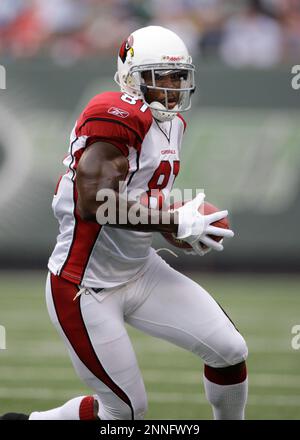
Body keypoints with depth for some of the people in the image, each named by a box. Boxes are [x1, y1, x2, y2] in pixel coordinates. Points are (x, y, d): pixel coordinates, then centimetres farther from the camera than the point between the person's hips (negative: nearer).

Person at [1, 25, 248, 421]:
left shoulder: (170, 121, 8)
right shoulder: (119, 116, -22)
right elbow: (95, 205, -31)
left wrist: (185, 223, 1)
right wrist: (176, 223, -25)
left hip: (139, 271, 9)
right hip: (86, 285, -9)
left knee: (230, 350, 1)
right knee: (126, 411, -1)